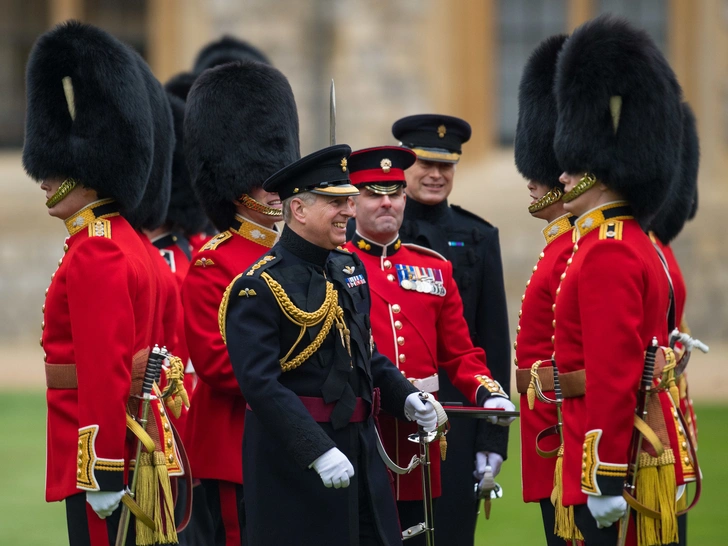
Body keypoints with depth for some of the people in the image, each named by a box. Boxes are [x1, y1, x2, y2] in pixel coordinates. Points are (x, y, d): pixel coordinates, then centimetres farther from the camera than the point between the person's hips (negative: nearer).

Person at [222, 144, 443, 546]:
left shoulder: (349, 269, 11)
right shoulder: (260, 287, -14)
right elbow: (260, 384, -22)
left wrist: (405, 397, 4)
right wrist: (318, 452, -28)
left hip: (361, 446, 8)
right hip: (294, 457, -8)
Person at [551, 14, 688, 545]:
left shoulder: (607, 253, -15)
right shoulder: (639, 245, 17)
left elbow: (614, 376, -21)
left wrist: (604, 480, -22)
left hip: (616, 459, -10)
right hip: (651, 454, 10)